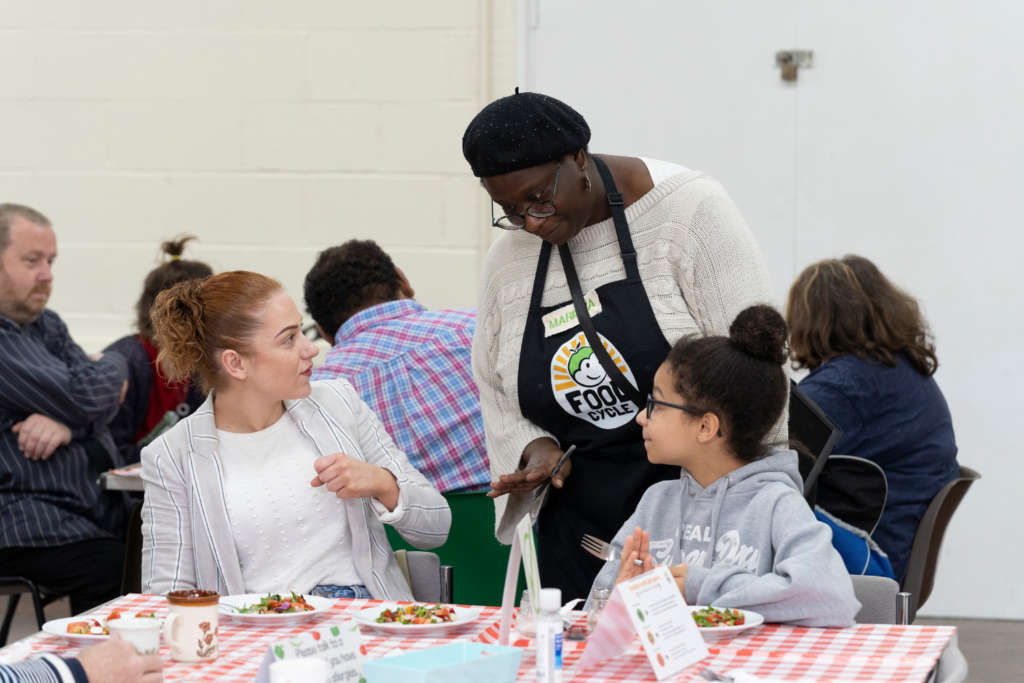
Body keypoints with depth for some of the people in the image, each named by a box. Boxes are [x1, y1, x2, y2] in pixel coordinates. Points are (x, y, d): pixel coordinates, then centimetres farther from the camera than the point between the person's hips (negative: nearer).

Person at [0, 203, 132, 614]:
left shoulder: (46, 325, 21)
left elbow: (110, 398, 11)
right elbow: (81, 396, -17)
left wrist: (68, 421, -13)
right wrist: (114, 366, 7)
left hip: (102, 508, 9)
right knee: (118, 574, -31)